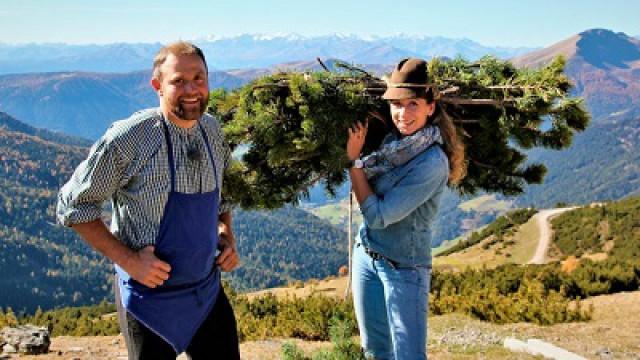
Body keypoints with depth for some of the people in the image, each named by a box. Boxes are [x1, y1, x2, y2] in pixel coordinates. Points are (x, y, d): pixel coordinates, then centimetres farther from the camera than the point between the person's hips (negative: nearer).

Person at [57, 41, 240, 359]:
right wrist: (128, 260, -18)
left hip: (208, 291, 5)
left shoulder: (213, 131, -1)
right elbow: (73, 205, -11)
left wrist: (227, 237, 0)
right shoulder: (128, 139, -19)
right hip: (150, 298, -5)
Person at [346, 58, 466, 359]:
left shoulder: (432, 163, -24)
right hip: (365, 256, 7)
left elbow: (377, 215, -23)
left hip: (404, 268, -7)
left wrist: (354, 158, -18)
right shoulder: (393, 140, -2)